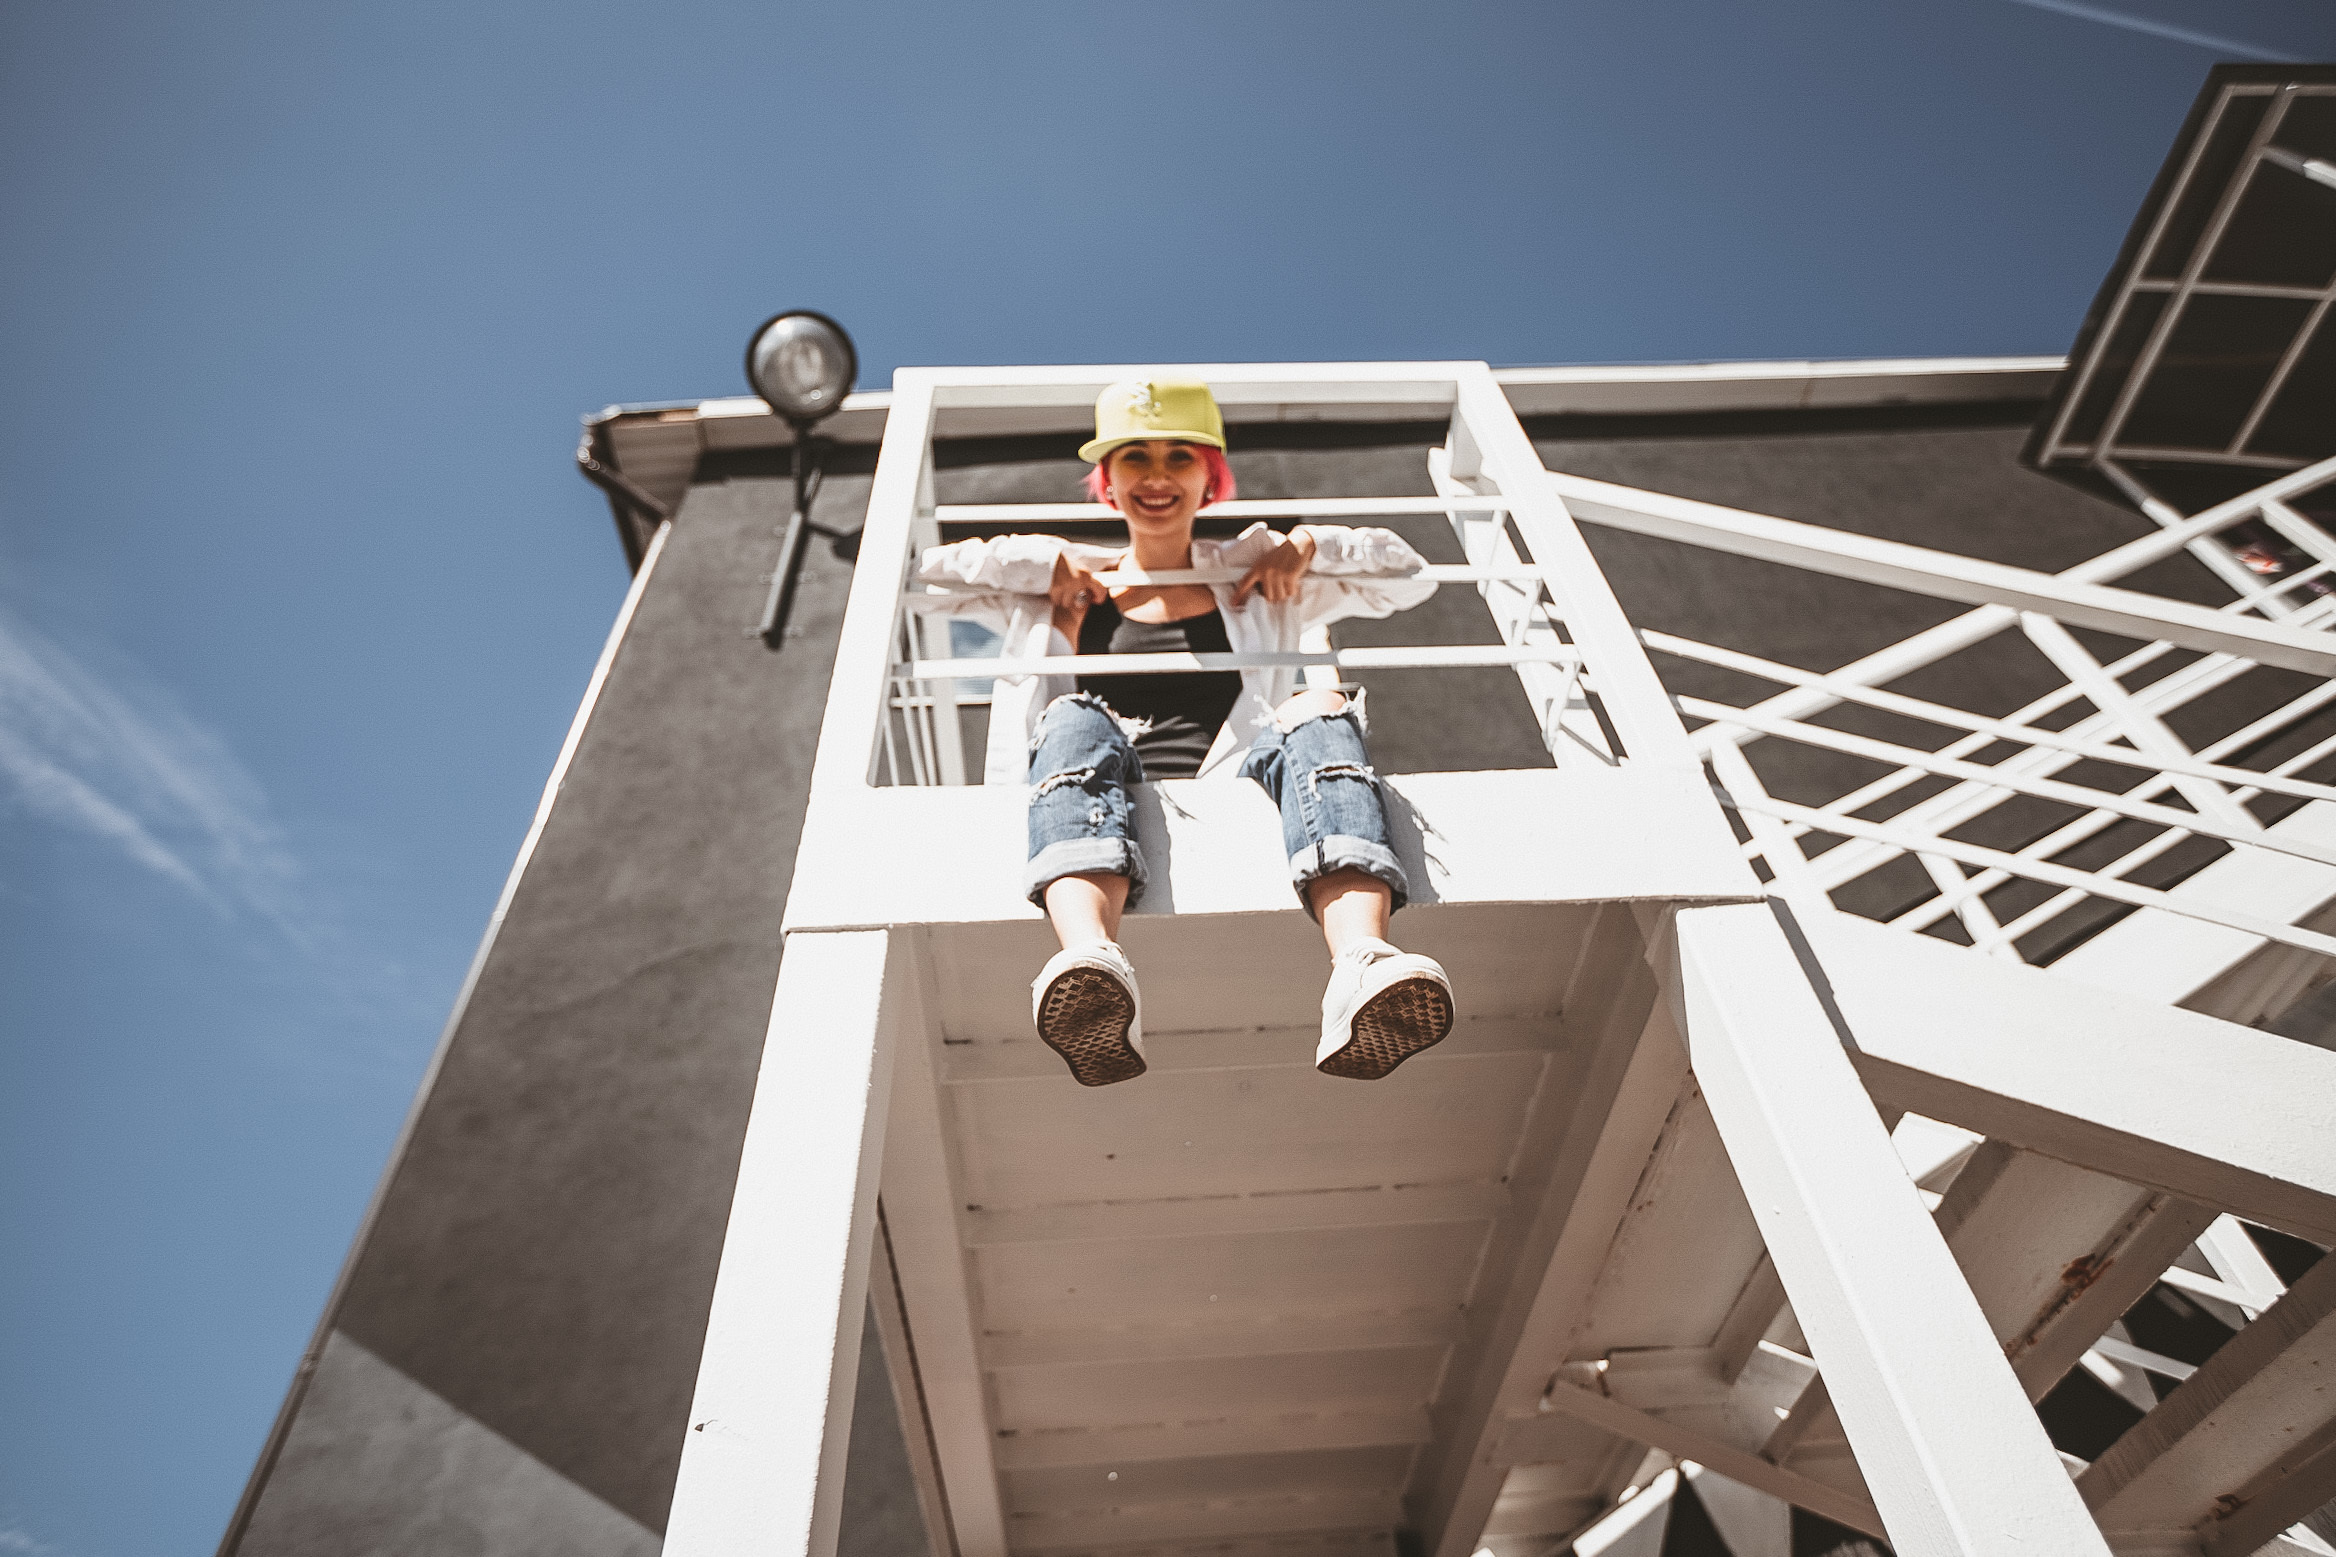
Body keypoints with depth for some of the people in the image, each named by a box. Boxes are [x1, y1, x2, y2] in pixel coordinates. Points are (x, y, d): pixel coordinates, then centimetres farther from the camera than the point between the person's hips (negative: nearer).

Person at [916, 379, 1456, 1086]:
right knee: (1075, 717, -30)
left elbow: (1410, 575, 29)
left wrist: (1307, 544, 15)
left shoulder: (1256, 582, 28)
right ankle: (1091, 961, -59)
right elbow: (917, 573, 19)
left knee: (1320, 709, -27)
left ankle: (1362, 963, -54)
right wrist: (1046, 562, 11)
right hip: (1115, 818, 0)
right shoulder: (1063, 594, 26)